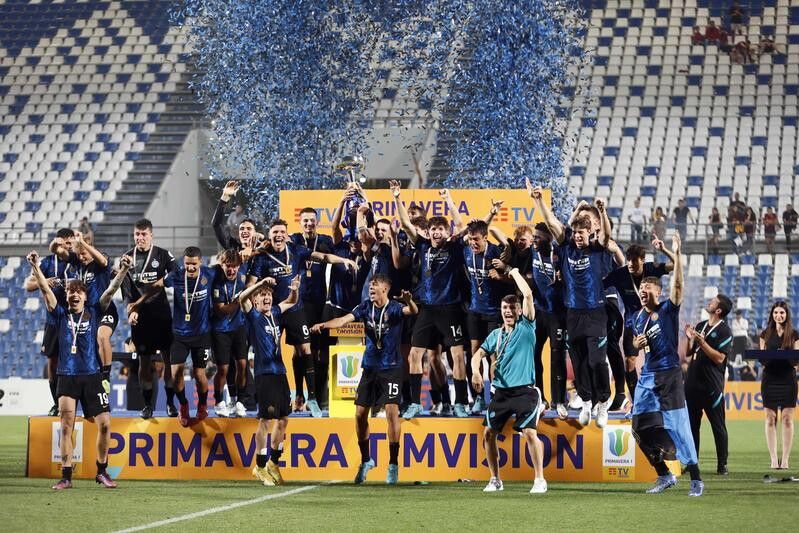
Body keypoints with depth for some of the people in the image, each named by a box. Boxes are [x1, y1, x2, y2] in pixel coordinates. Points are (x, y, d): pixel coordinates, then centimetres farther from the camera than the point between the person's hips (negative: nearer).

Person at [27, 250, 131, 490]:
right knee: (66, 427, -3)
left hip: (92, 376, 0)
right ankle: (66, 477, 1)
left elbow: (110, 291, -3)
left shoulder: (93, 313, 7)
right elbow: (45, 289, -4)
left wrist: (122, 272, -18)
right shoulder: (61, 314, 6)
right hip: (67, 377, 0)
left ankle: (102, 471, 13)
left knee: (105, 424, -4)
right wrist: (35, 268, -17)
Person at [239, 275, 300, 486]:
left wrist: (294, 290, 9)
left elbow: (291, 302, 30)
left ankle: (273, 463, 23)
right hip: (264, 373, -7)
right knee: (265, 419, -7)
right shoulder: (253, 316, -2)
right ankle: (260, 466, 0)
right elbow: (242, 297, -20)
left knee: (283, 419, 10)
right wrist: (261, 283, -23)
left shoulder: (274, 314, 15)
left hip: (280, 372, 7)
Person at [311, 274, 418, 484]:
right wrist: (324, 324, -26)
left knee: (391, 410, -14)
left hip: (391, 368, -5)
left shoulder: (394, 308, -10)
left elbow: (413, 311, -29)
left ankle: (393, 464, -7)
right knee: (360, 414, 4)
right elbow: (345, 319, -8)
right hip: (370, 367, 5)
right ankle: (366, 460, 21)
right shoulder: (366, 306, 3)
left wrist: (409, 301, -52)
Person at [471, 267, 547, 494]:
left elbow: (528, 295, -11)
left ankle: (540, 479, -7)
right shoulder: (495, 335, 11)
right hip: (500, 391, 5)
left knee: (530, 433, -16)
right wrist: (476, 371, -10)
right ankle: (495, 479, 18)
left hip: (524, 390, -5)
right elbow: (478, 354, 11)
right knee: (488, 433, 4)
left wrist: (515, 273, 1)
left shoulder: (526, 327, -1)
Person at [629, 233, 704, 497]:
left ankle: (696, 479, -6)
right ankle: (664, 475, 17)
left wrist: (677, 255, -28)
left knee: (677, 426, -10)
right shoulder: (637, 318, 12)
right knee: (641, 427, 4)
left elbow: (678, 285, -18)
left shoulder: (668, 309, -3)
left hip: (669, 375, -7)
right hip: (646, 376, 7)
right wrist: (636, 344, 0)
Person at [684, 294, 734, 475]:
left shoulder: (725, 331, -6)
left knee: (718, 426, -3)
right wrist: (690, 339, 2)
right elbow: (689, 353, 20)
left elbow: (719, 357, -15)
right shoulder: (700, 326, 16)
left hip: (712, 386, -7)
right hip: (693, 382, 7)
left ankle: (722, 465, -1)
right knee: (691, 425, 9)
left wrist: (702, 342, -19)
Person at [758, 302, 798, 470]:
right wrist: (763, 359, -12)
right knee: (770, 419, -2)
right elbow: (761, 359, 11)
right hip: (770, 378, 1)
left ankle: (785, 459, -3)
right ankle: (774, 459, 0)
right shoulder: (766, 334, 11)